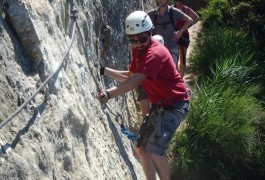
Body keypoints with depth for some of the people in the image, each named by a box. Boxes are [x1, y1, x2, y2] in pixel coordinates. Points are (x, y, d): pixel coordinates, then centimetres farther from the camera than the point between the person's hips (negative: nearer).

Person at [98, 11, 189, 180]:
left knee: (155, 150, -21)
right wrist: (104, 71, 7)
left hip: (174, 105, -10)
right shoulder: (138, 50, 5)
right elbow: (130, 76, 14)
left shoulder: (155, 53, -24)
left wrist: (109, 94, -40)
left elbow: (134, 83, -33)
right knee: (142, 148, 12)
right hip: (159, 105, 10)